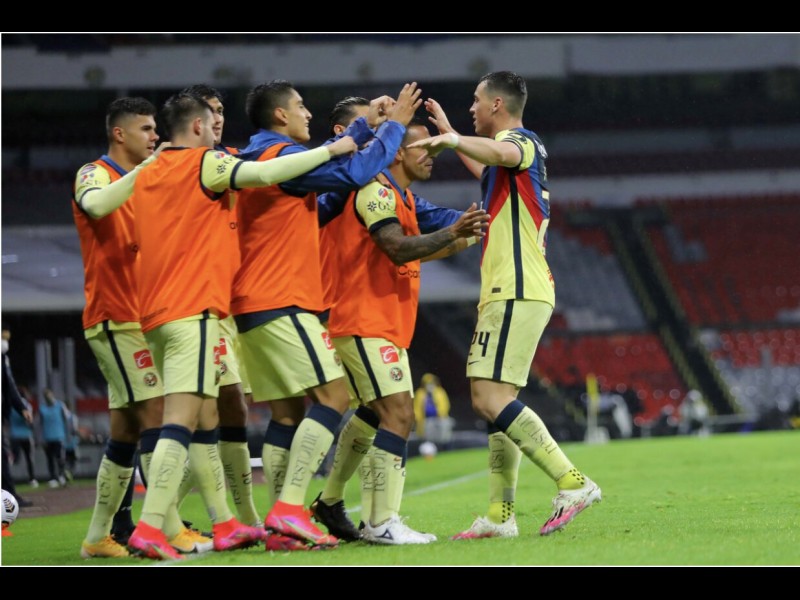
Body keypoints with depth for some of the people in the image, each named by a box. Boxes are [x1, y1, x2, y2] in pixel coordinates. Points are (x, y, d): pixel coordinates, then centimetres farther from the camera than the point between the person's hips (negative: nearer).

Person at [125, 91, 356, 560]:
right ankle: (149, 528, -22)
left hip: (157, 312, 9)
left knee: (203, 420, 14)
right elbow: (265, 173, -18)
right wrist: (331, 150, -9)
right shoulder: (203, 163, -6)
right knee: (181, 422, -13)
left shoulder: (148, 175, 16)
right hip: (194, 310, -9)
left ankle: (225, 524, 17)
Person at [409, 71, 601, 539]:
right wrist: (450, 136, 50)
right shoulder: (522, 149, 21)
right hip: (516, 293, 10)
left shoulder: (522, 141, -9)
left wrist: (451, 139, -34)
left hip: (515, 294, -10)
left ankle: (573, 482, -20)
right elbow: (489, 171, 48)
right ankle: (501, 515, 7)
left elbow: (501, 154, -38)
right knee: (497, 400, 9)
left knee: (491, 398, -17)